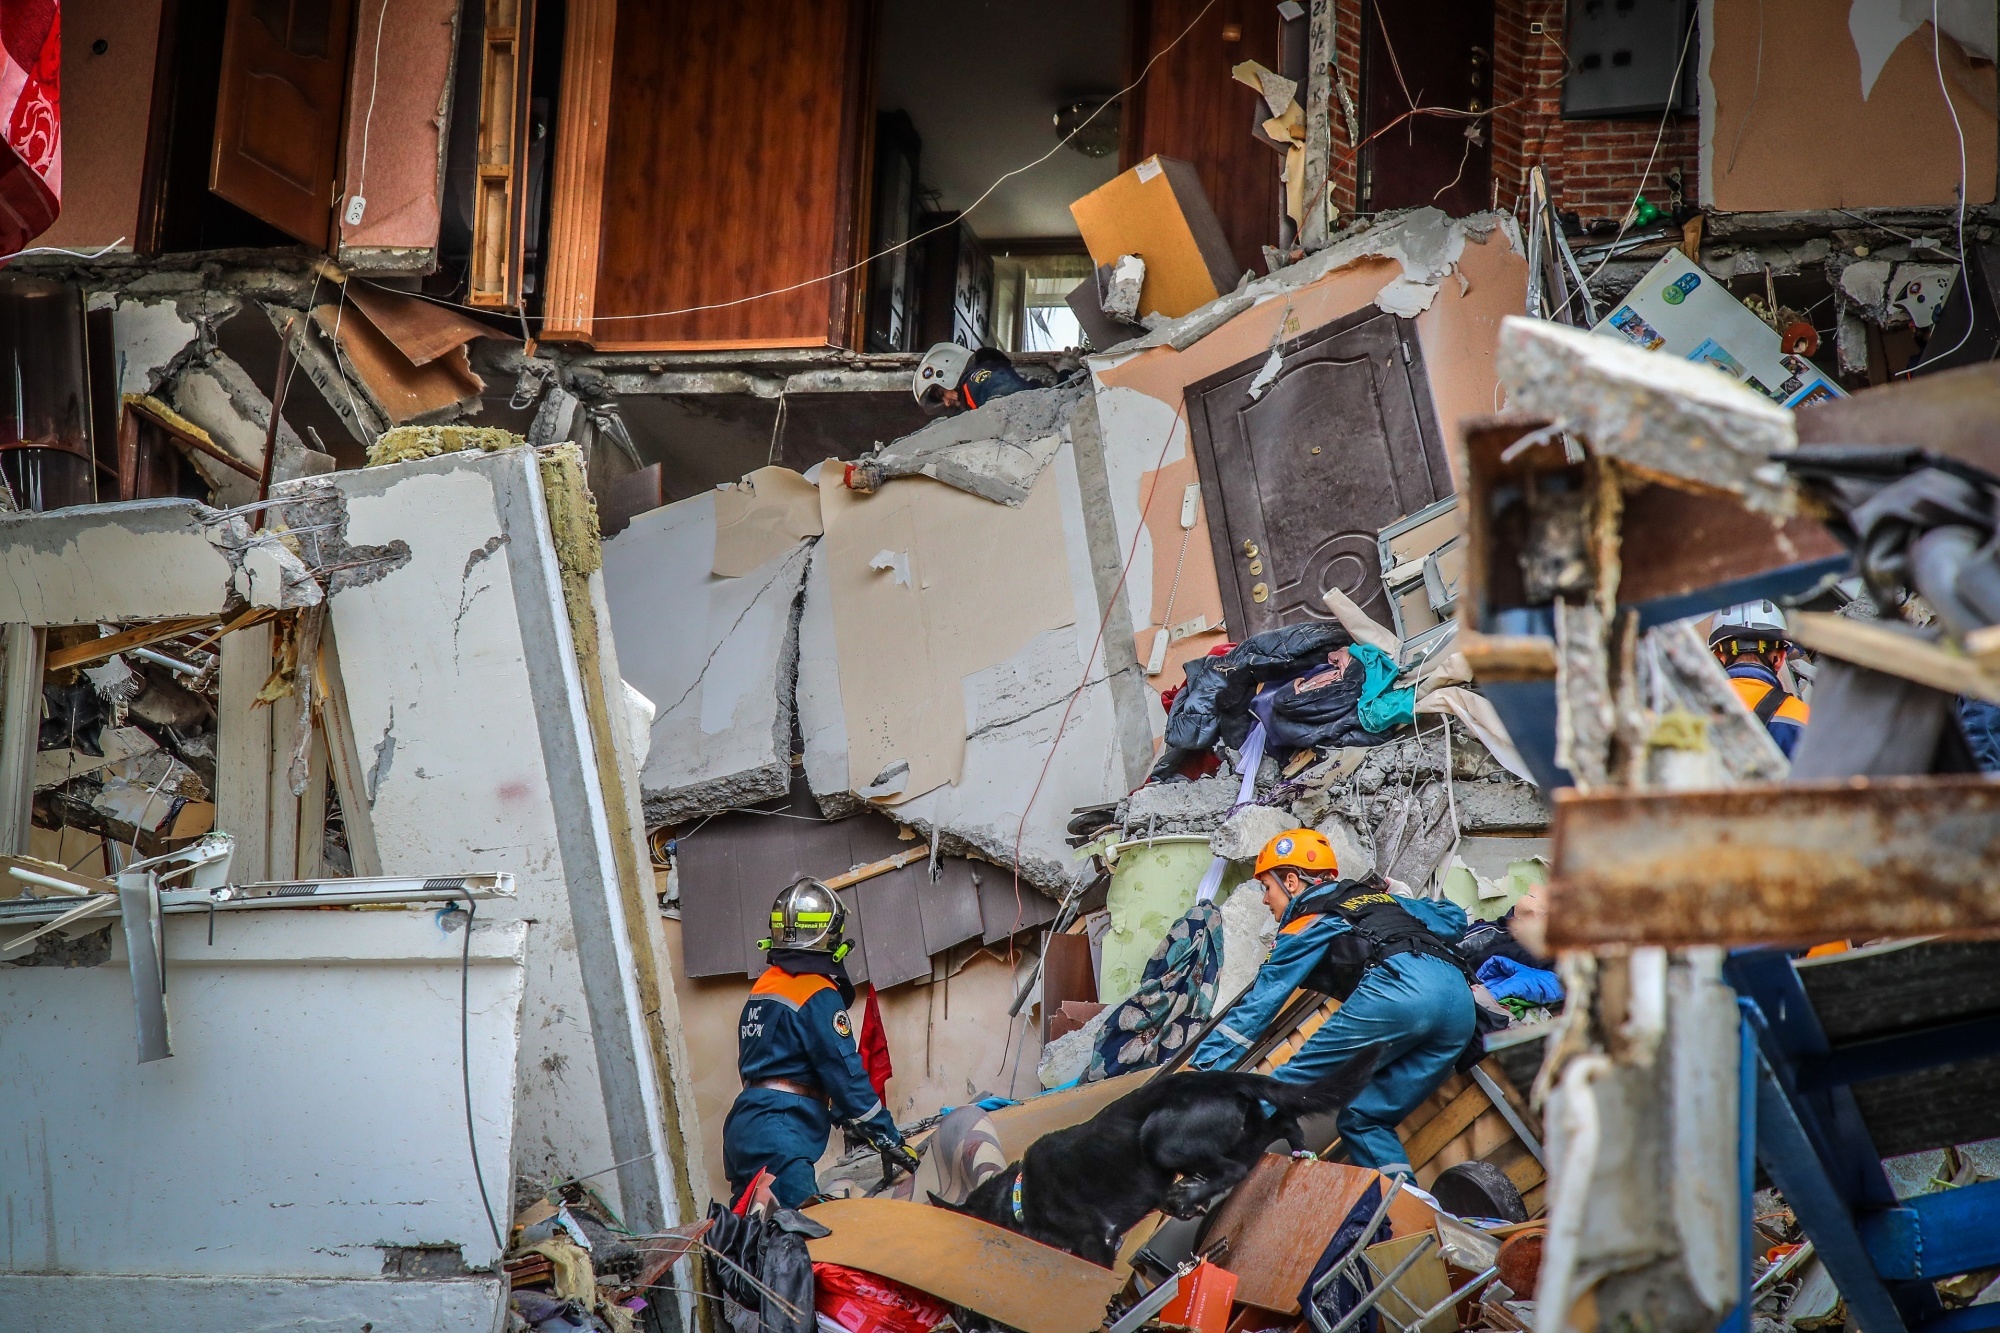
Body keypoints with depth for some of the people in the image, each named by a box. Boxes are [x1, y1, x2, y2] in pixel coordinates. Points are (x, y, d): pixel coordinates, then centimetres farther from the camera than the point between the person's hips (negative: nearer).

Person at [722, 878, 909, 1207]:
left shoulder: (762, 988, 16)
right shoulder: (819, 996, -9)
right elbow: (845, 1072, -11)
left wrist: (840, 1118, 29)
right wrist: (890, 1139, -4)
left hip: (743, 1129, 9)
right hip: (779, 1138, -9)